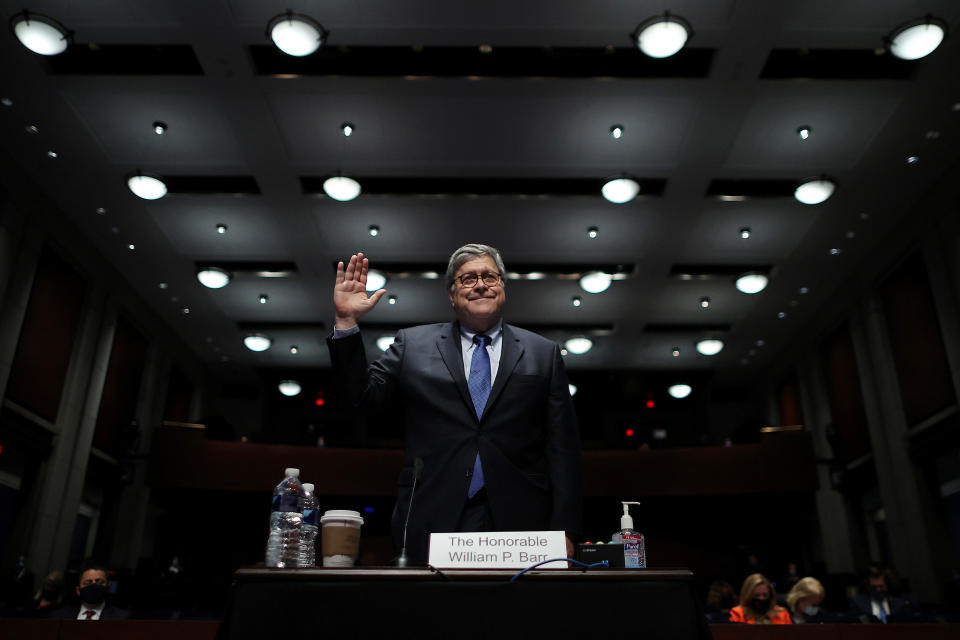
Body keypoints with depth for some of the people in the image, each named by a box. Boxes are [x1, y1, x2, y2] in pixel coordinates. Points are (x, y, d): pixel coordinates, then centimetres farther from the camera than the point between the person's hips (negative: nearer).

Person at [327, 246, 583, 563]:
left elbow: (563, 448, 6)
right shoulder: (412, 344, 10)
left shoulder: (543, 353, 9)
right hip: (431, 526, 0)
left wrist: (563, 530, 0)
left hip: (517, 525, 1)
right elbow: (362, 392, 3)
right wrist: (346, 321, -8)